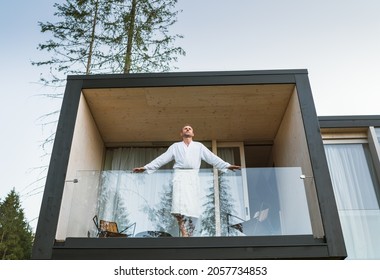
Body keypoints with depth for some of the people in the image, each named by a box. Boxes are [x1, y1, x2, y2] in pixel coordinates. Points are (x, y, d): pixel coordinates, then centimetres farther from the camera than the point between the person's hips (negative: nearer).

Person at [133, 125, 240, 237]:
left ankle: (189, 234, 5)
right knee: (180, 206, -21)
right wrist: (145, 167, 5)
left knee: (193, 208, -3)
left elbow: (212, 158, 10)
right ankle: (184, 234, -20)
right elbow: (162, 159, 13)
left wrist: (227, 165, -2)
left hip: (193, 177, 2)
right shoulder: (175, 146, 17)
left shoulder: (199, 146, 18)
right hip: (180, 176, -1)